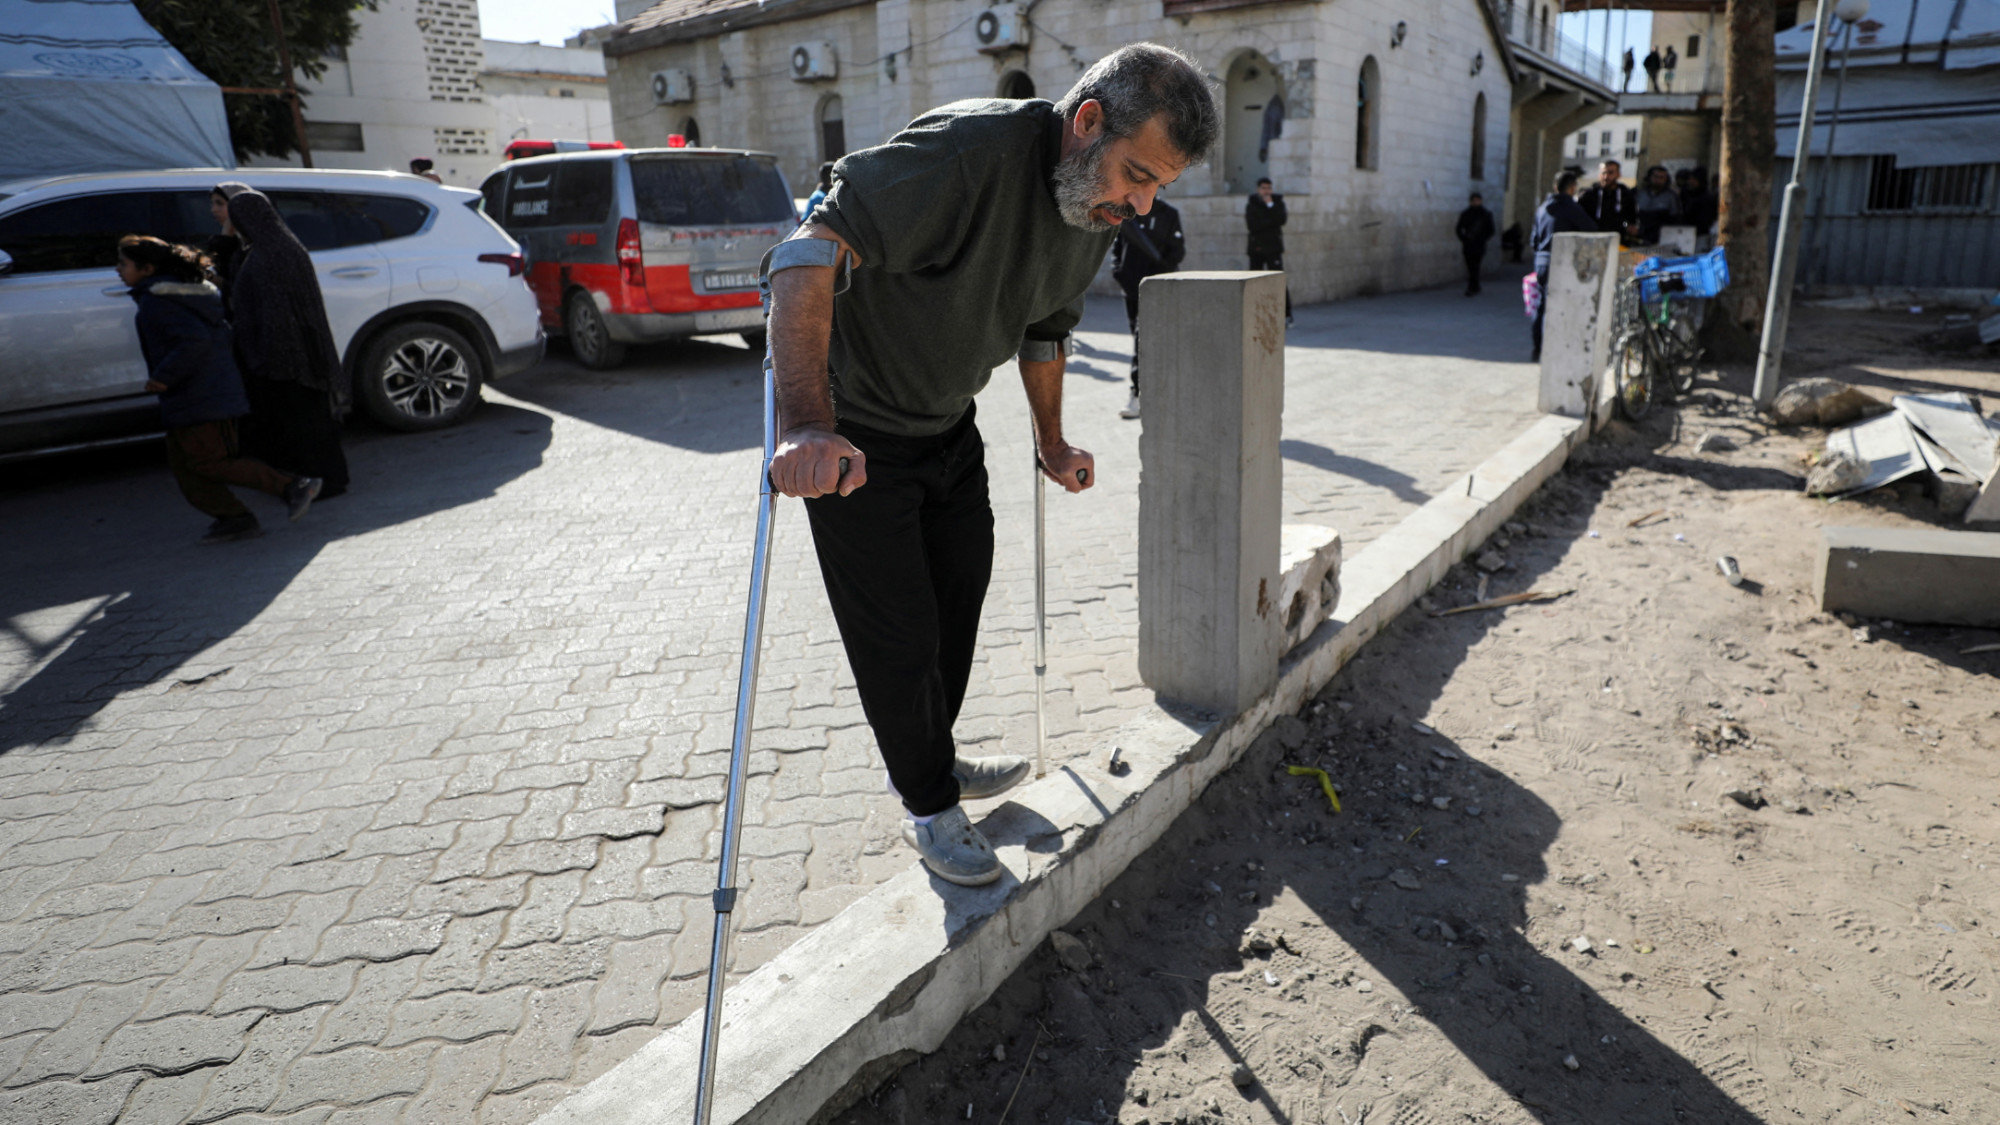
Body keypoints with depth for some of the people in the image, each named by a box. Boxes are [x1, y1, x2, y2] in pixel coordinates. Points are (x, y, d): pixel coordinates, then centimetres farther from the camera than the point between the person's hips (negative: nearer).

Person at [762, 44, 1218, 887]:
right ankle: (929, 809, 23)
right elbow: (811, 253, -40)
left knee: (961, 589, 20)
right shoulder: (968, 151, -31)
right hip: (851, 428, -8)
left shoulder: (1098, 217, -4)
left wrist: (1051, 444, 21)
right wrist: (804, 425, -52)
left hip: (947, 421, 8)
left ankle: (929, 760, 42)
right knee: (897, 633, -1)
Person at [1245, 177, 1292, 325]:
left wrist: (1270, 205, -13)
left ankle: (1286, 314, -5)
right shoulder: (1251, 203, 4)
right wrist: (1271, 222, -11)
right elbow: (1251, 225, -10)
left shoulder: (1278, 201, 5)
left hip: (1273, 247, -1)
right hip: (1256, 247, 1)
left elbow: (1281, 220, -11)